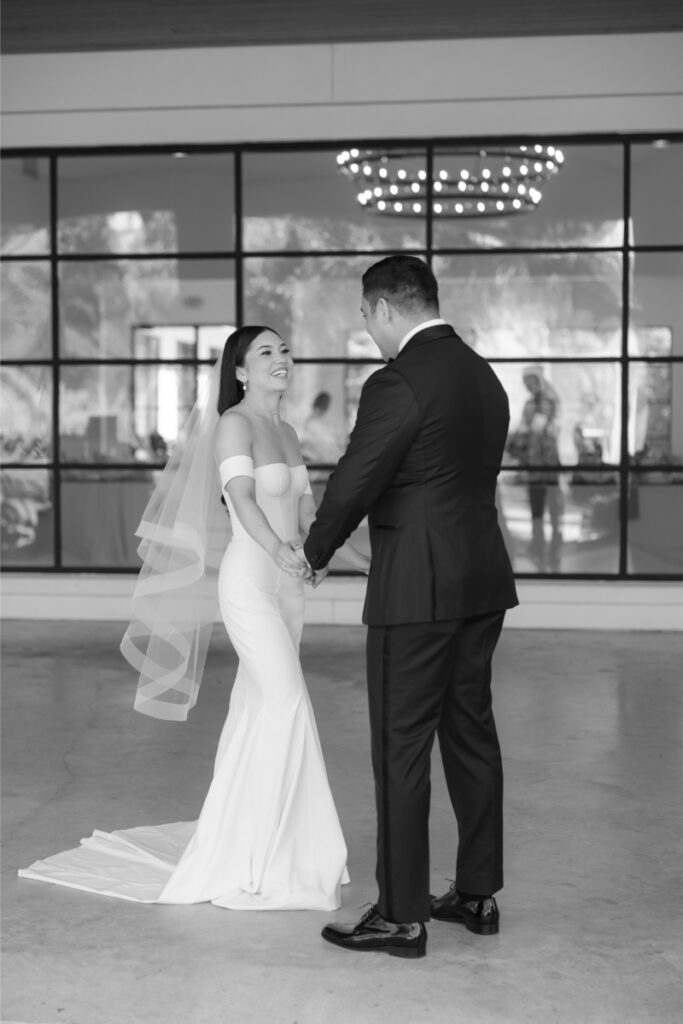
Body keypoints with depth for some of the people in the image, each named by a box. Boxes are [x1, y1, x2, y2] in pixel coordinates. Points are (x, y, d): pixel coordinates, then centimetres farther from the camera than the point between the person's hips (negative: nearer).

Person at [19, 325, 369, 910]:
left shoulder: (286, 432, 16)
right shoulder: (233, 424, -7)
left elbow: (307, 514, 16)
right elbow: (242, 498, -23)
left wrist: (365, 561, 9)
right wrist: (278, 548, -40)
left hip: (288, 582, 8)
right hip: (249, 579, -8)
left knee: (259, 712, 10)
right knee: (288, 703, -14)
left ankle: (238, 841, 20)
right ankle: (267, 859, -6)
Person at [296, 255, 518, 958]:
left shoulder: (396, 383, -16)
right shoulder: (484, 377, 11)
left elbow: (352, 484, -13)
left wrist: (315, 552, 5)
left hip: (417, 590, -9)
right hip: (482, 582, 9)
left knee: (401, 750, 0)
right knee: (471, 734, 16)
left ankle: (402, 917, 7)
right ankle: (477, 893, 26)